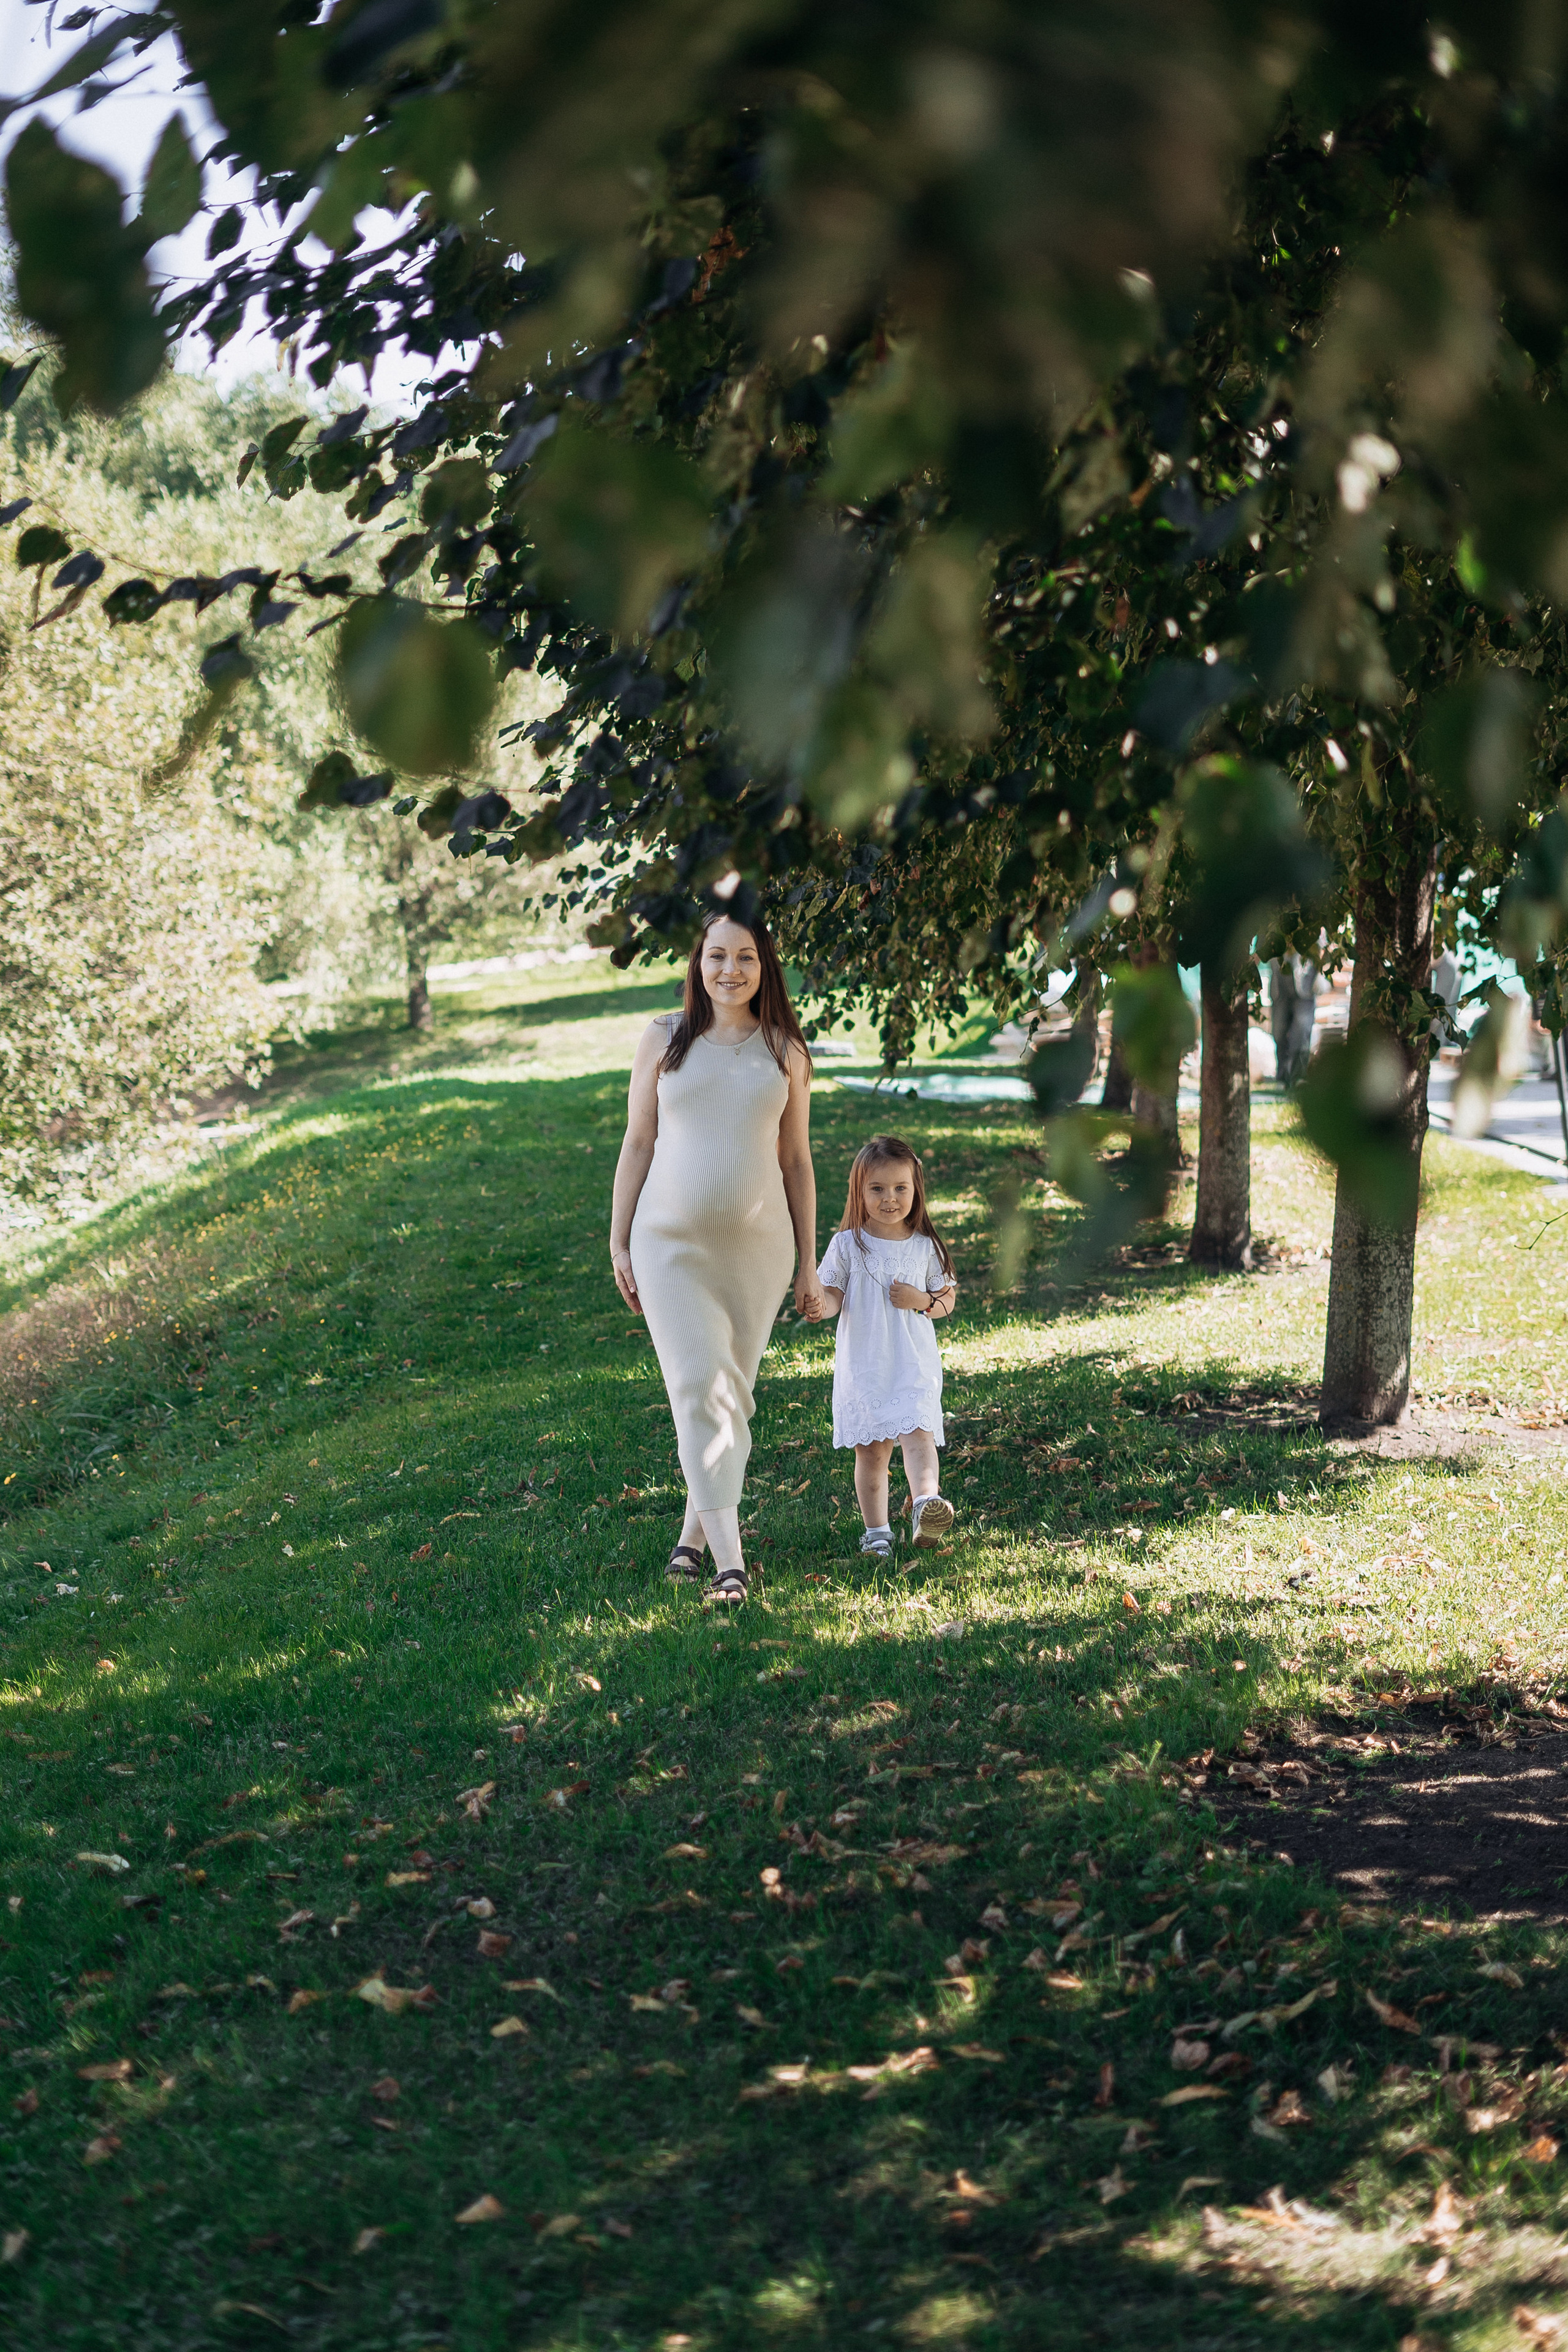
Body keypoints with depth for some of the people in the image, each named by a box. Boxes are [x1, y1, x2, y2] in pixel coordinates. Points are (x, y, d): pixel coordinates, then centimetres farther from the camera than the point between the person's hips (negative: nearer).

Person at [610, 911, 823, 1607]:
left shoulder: (783, 1052, 6)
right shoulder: (664, 1040, 3)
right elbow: (637, 1144, 6)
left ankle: (692, 1537, 25)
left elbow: (796, 1160, 10)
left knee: (732, 1393, 8)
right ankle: (730, 1561, -18)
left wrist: (808, 1263, 9)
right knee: (699, 1387, -13)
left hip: (757, 1244, 2)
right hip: (672, 1243, -2)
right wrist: (618, 1243, 2)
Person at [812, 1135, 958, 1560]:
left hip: (914, 1364, 0)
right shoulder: (847, 1244, 1)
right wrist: (821, 1305, -23)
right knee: (871, 1449, 4)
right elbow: (832, 1294, 1)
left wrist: (922, 1300, -11)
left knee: (917, 1432, -19)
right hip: (862, 1366, 0)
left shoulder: (925, 1247, 3)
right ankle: (876, 1530, 12)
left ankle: (926, 1501, -34)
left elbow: (948, 1298, 10)